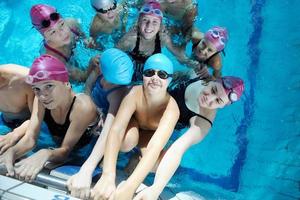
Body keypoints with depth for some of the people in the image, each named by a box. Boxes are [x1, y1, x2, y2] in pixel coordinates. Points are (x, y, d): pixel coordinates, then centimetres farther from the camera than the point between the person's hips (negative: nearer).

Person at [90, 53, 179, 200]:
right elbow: (116, 130, -46)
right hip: (134, 125, 0)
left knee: (154, 165, -30)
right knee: (126, 141, -37)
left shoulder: (171, 108, -37)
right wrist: (108, 175, -62)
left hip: (152, 133, 1)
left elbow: (155, 147, -51)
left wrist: (129, 186, -66)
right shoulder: (135, 93, -36)